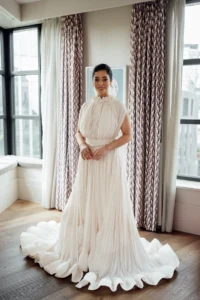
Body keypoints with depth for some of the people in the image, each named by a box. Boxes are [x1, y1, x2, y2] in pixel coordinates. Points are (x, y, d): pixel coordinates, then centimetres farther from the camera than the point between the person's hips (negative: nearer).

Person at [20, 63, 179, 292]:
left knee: (109, 205, -1)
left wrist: (106, 147, -17)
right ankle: (83, 248, 28)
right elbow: (79, 132, 13)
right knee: (84, 203, 10)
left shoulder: (118, 107, -5)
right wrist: (83, 146, -8)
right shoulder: (86, 106, 7)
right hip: (88, 161, 4)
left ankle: (109, 253, 14)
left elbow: (127, 135, -5)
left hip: (110, 160, -4)